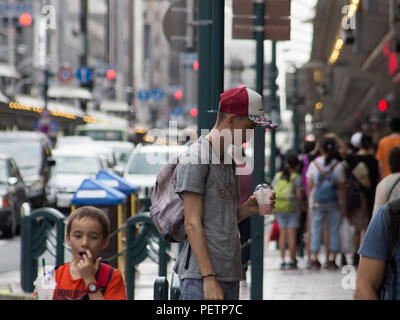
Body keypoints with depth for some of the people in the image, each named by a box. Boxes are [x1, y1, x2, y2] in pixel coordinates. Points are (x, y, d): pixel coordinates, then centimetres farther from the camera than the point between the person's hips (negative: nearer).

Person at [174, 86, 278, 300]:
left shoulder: (227, 161, 19)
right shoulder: (195, 159, -8)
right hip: (200, 276, -9)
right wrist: (209, 277, -18)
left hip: (230, 277, 9)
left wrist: (248, 208, 4)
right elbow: (192, 224, -14)